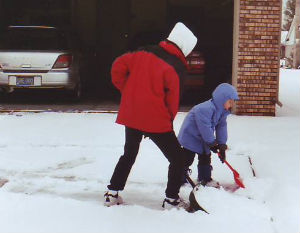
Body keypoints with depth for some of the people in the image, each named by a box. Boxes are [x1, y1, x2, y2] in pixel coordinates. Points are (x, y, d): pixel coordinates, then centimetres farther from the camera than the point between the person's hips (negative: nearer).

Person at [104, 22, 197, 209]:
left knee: (129, 154, 26)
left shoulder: (145, 53, 4)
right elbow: (172, 99, -8)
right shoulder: (176, 68, -12)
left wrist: (127, 91, 13)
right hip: (156, 120, -6)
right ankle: (171, 199, 14)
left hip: (131, 115, 7)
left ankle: (112, 193, 27)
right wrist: (169, 119, 9)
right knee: (178, 158, 9)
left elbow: (118, 66, 5)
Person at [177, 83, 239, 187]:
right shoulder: (204, 109, -34)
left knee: (206, 157, 16)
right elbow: (205, 128, -33)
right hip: (190, 136, -9)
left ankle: (205, 178, 29)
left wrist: (222, 145, -7)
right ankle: (180, 179, 6)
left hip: (203, 139, 9)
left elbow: (221, 127, -1)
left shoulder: (222, 111, -3)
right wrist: (212, 143, -22)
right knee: (187, 159, -4)